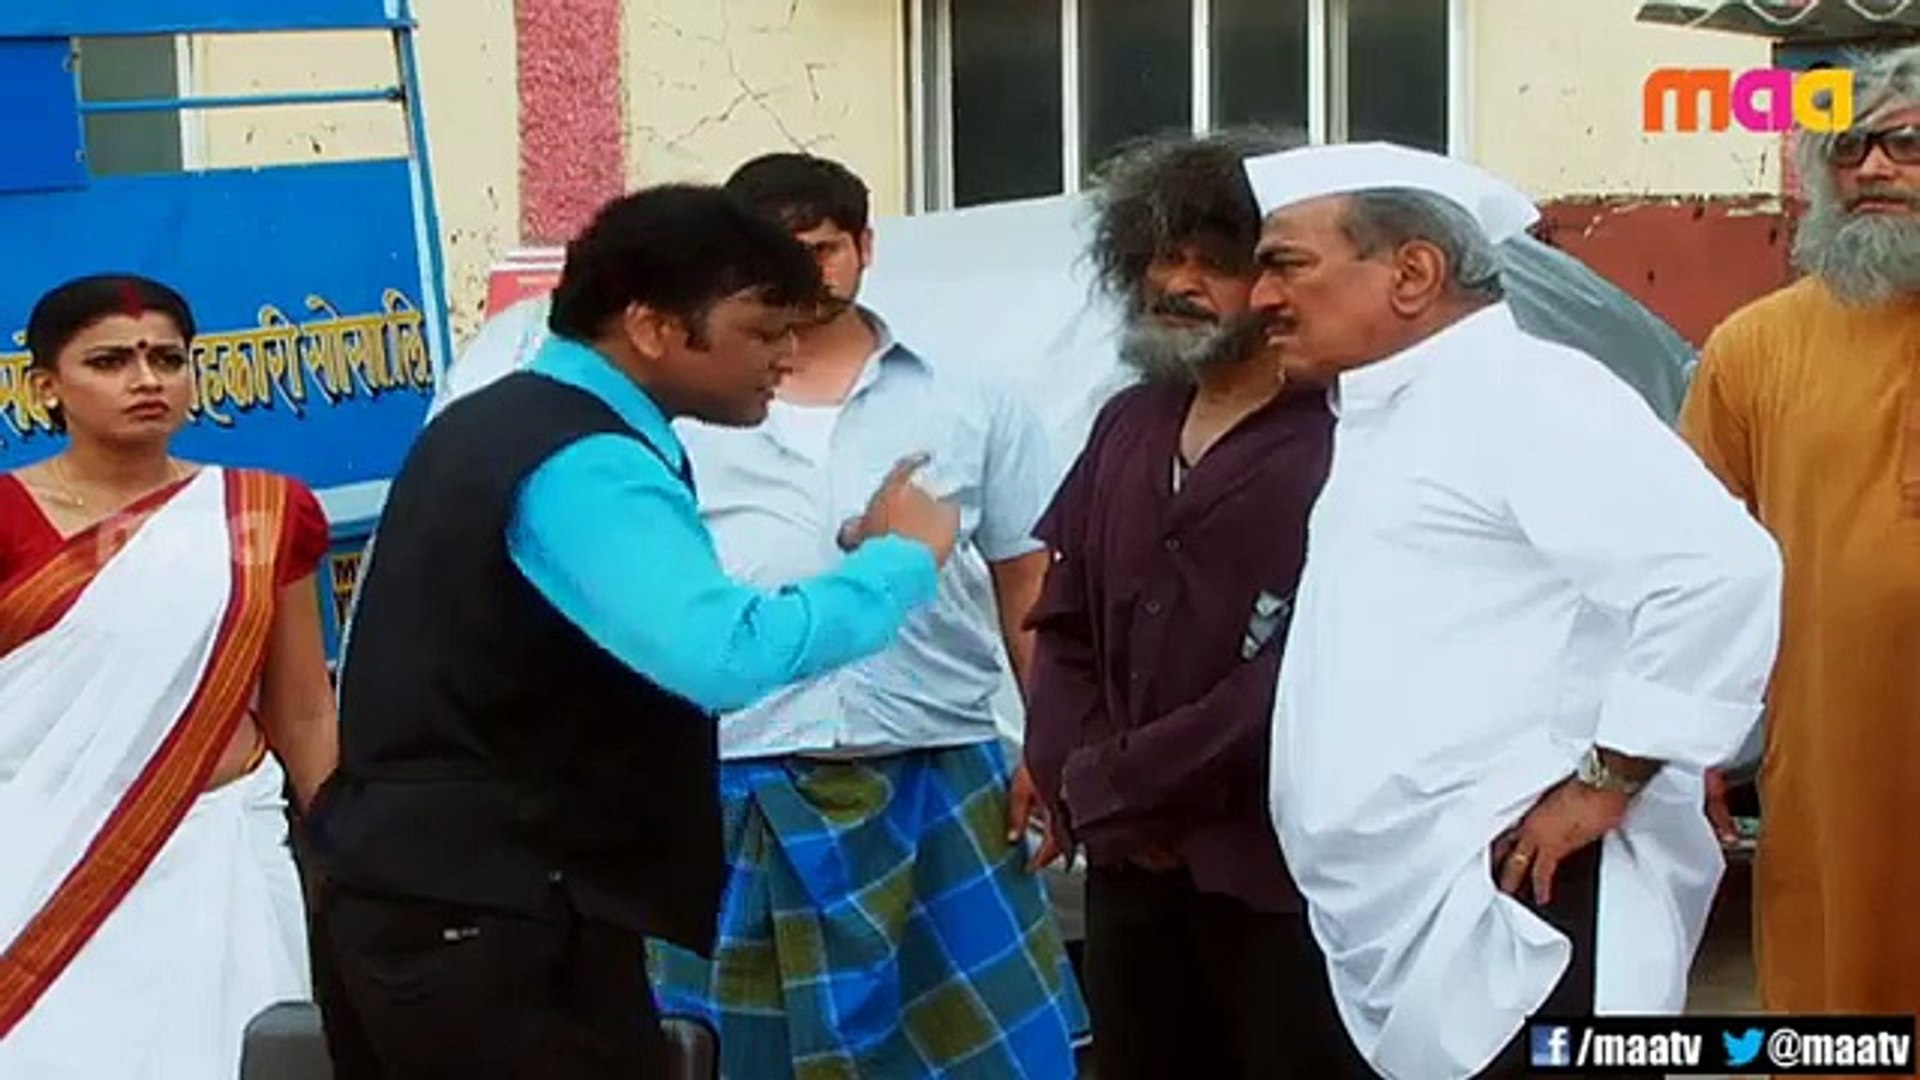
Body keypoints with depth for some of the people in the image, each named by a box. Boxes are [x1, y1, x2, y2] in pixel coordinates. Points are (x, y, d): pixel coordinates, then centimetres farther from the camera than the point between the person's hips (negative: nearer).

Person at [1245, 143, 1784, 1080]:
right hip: (1402, 946, 10)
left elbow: (1720, 566, -22)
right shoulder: (1384, 425, 20)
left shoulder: (1516, 394, -11)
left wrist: (1607, 782, -18)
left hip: (1517, 933, -10)